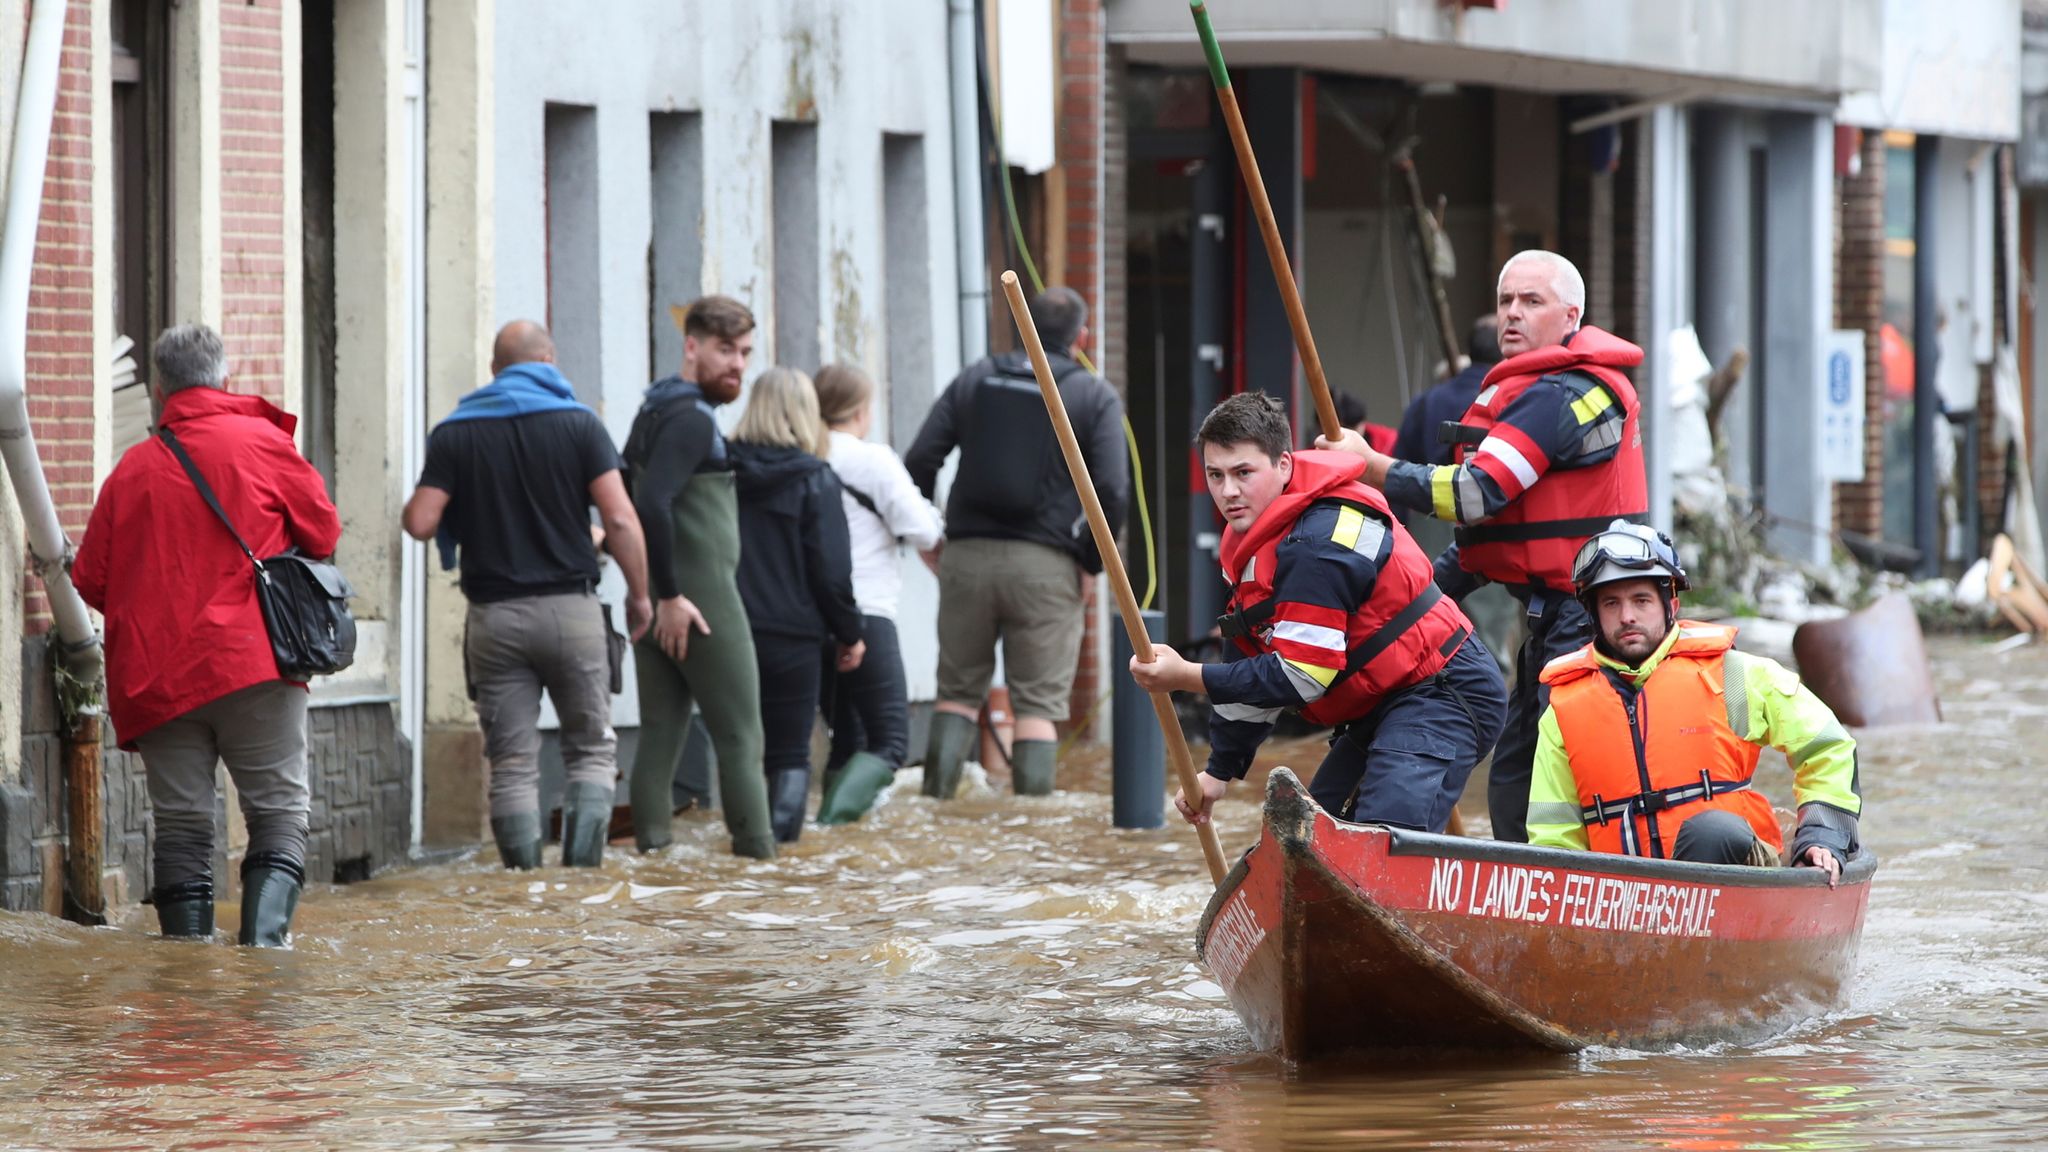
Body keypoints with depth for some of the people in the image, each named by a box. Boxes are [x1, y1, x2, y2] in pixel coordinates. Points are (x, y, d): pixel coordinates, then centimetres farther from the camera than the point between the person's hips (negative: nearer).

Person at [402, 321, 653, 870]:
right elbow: (620, 519, -8)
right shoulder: (577, 423, 0)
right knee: (591, 750, 9)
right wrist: (639, 594, 4)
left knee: (512, 763, 5)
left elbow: (419, 522, -5)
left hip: (494, 614, 1)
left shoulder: (454, 433, 3)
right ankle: (582, 866, -6)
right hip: (570, 608, -1)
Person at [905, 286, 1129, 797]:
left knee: (957, 689, 13)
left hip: (968, 557, 2)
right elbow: (1112, 490, -7)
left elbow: (919, 461, 4)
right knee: (1038, 700, 2)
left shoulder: (975, 379, 10)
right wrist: (1091, 562, 5)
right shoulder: (1096, 397, 2)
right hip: (1046, 564, -2)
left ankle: (937, 790, 1)